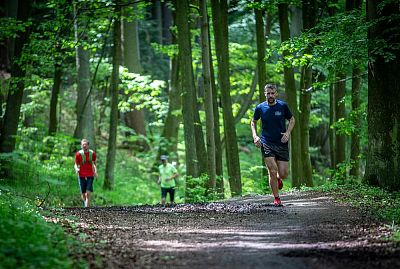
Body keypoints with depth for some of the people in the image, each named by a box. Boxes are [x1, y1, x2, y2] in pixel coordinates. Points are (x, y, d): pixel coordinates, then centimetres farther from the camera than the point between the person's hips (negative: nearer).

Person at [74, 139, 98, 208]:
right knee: (83, 194, 5)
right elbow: (76, 164, 3)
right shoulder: (78, 154, -4)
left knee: (88, 193, -12)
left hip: (90, 176, 0)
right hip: (81, 176, 0)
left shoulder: (92, 153, 1)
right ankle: (85, 204, 30)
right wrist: (76, 169, -19)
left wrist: (95, 171, 1)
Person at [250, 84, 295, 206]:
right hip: (266, 144, 0)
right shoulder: (260, 108, 0)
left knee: (283, 174, -1)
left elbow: (292, 120, 11)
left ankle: (278, 179, 37)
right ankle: (276, 198, 3)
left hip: (282, 143, 1)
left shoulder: (283, 106, -2)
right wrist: (255, 136, 0)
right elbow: (253, 122, 16)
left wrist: (288, 132, -7)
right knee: (272, 171, -12)